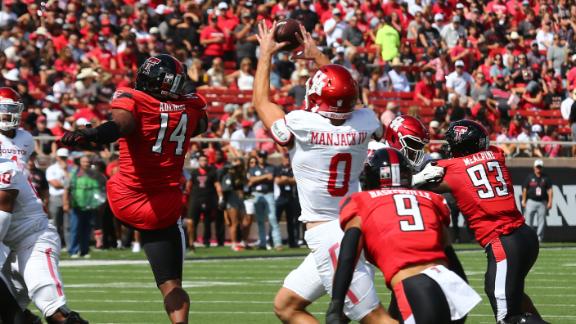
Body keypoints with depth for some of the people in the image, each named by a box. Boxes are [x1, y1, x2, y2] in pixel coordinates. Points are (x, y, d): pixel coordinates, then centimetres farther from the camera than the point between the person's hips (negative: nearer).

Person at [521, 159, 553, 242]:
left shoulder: (546, 178, 8)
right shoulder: (529, 177, 5)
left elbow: (549, 190, 5)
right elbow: (524, 189, 5)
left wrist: (550, 201, -3)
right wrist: (523, 201, -1)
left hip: (542, 202, 1)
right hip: (531, 201, -1)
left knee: (541, 221, 1)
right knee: (528, 220, -6)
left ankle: (539, 238, 6)